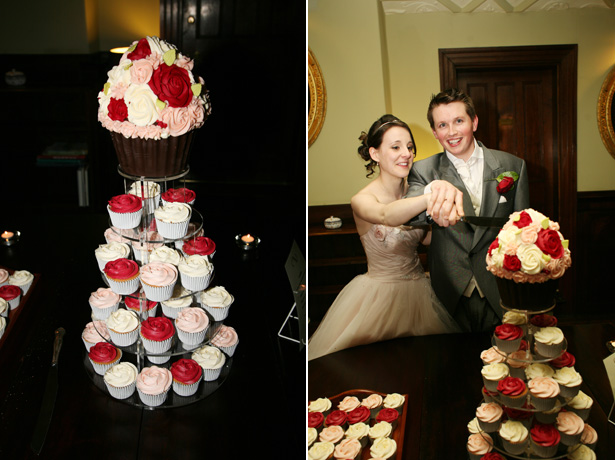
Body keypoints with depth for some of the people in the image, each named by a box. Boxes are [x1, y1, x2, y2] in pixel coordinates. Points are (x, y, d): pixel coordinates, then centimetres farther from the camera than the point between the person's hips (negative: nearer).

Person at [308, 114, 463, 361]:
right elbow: (387, 216, -46)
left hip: (418, 288, 5)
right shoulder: (361, 200, -22)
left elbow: (425, 238, 7)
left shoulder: (412, 190, -4)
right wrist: (434, 195, -64)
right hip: (379, 295, -5)